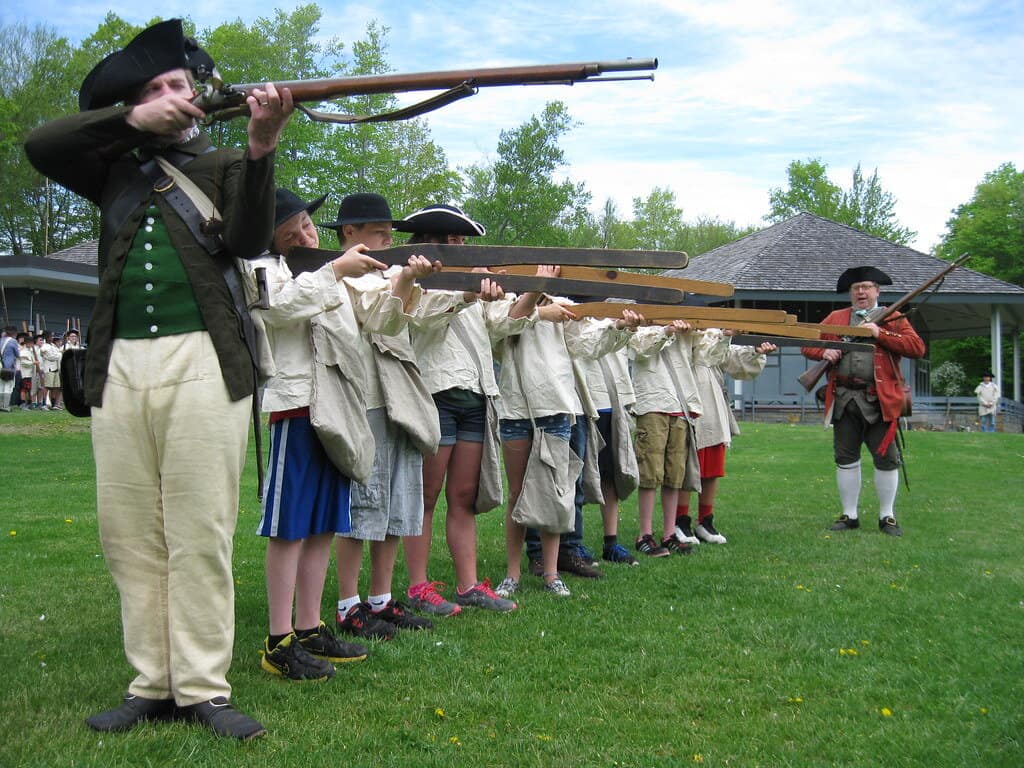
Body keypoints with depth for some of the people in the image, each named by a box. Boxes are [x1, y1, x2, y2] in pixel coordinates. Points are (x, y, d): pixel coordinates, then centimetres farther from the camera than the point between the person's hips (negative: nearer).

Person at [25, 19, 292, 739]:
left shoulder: (222, 165, 11)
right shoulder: (117, 166, 20)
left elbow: (250, 239, -6)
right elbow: (39, 145, 7)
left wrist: (261, 147, -22)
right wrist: (130, 121, -2)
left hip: (201, 362, -3)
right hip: (119, 366, 4)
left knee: (199, 535, -4)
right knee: (130, 537, 4)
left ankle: (204, 688, 2)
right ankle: (154, 685, 13)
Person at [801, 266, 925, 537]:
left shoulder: (893, 318, 8)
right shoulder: (835, 318, 15)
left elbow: (917, 347, -4)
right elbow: (808, 344, 15)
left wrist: (881, 334, -12)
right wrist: (823, 352, -7)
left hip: (880, 400, -2)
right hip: (844, 400, 2)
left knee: (886, 459, 2)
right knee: (846, 458, 6)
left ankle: (887, 517, 15)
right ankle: (849, 515, 17)